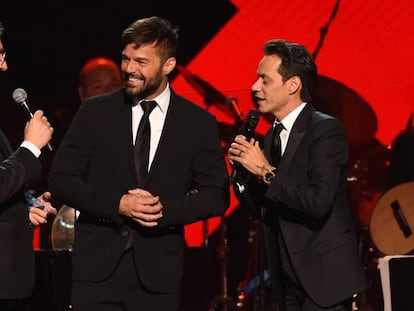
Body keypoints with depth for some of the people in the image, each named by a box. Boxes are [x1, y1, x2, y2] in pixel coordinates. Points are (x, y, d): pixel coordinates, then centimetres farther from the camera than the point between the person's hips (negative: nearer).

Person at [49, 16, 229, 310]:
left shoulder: (199, 123, 3)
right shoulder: (96, 111, 3)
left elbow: (217, 196, 3)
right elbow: (61, 178, 2)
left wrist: (165, 208, -14)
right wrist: (117, 204, -13)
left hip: (159, 272, 0)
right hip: (98, 264, 0)